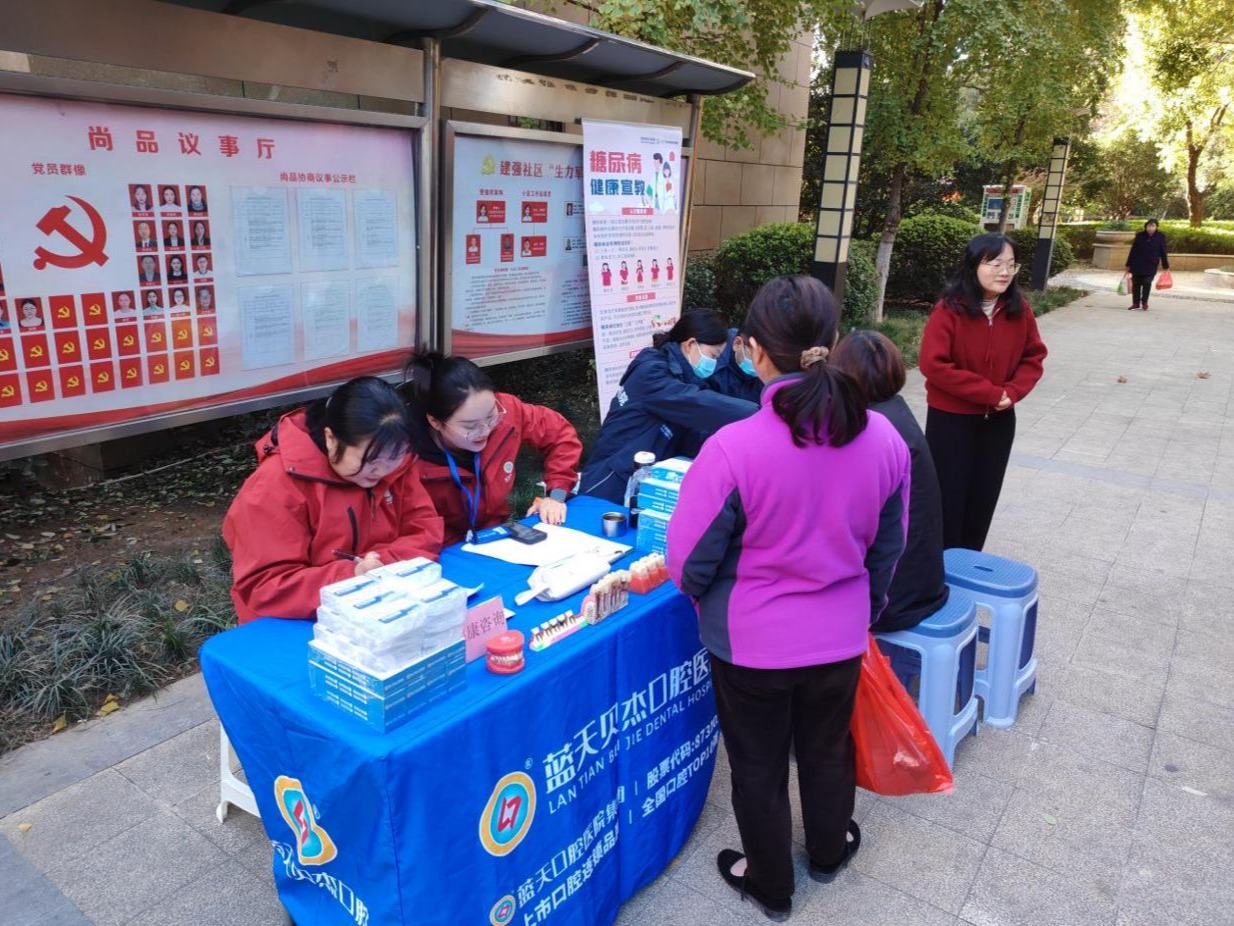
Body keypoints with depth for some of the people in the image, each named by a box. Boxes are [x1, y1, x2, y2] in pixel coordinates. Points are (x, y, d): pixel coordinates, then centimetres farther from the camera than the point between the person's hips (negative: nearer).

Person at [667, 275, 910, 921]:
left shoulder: (733, 449, -28)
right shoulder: (884, 438, -12)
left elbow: (689, 561, -16)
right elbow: (888, 549, 3)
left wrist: (711, 606, 7)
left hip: (751, 641, -4)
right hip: (840, 636, 4)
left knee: (759, 764, 20)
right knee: (828, 748, 28)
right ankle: (828, 850, 54)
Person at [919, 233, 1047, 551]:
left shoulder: (1019, 310, -2)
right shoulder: (949, 309, -17)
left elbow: (1033, 357, 6)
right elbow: (934, 364, -21)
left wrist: (1012, 392, -14)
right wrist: (989, 392, -19)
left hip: (999, 421, 5)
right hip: (950, 420, -5)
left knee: (982, 500, 14)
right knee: (947, 499, 3)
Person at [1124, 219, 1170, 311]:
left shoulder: (1160, 237, -3)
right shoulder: (1139, 236, -2)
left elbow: (1163, 252, 1)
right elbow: (1133, 251, 2)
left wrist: (1165, 266, 2)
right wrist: (1128, 265, 3)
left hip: (1151, 266, -1)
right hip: (1137, 265, 1)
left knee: (1147, 283, -4)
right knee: (1136, 284, 5)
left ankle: (1144, 303, 9)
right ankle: (1136, 303, 16)